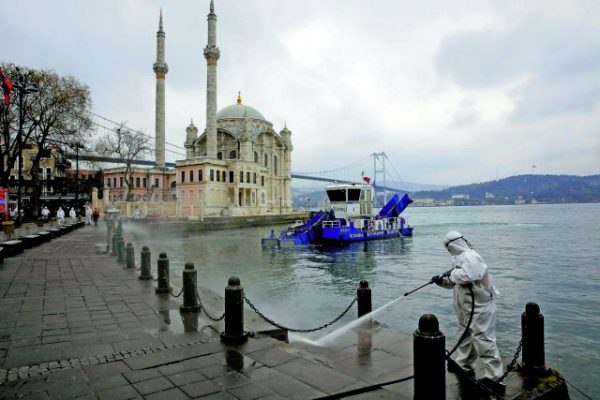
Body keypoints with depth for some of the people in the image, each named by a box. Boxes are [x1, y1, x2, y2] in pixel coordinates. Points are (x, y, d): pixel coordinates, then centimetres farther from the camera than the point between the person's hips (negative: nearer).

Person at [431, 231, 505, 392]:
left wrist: (452, 273, -20)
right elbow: (455, 282, 20)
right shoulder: (462, 257, 13)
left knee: (483, 340, -8)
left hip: (479, 308, -11)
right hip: (468, 308, 11)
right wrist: (442, 280, 5)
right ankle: (462, 364, 36)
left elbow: (466, 276, -37)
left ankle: (494, 378, -2)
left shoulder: (470, 257, -20)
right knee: (465, 335, 21)